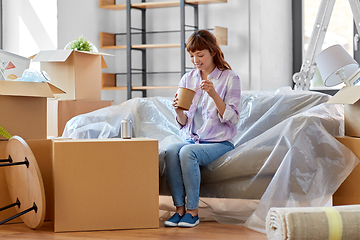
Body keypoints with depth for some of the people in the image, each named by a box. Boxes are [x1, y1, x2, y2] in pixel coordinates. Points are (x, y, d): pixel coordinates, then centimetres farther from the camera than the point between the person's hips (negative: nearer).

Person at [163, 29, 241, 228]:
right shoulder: (187, 79, 11)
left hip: (219, 143, -4)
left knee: (187, 152, -33)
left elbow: (232, 119, -10)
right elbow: (184, 123, 12)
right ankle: (180, 208, -24)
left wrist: (214, 94, -22)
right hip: (192, 139, 4)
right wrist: (179, 111, -11)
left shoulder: (229, 78, -2)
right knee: (171, 150, -29)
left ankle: (192, 211, -24)